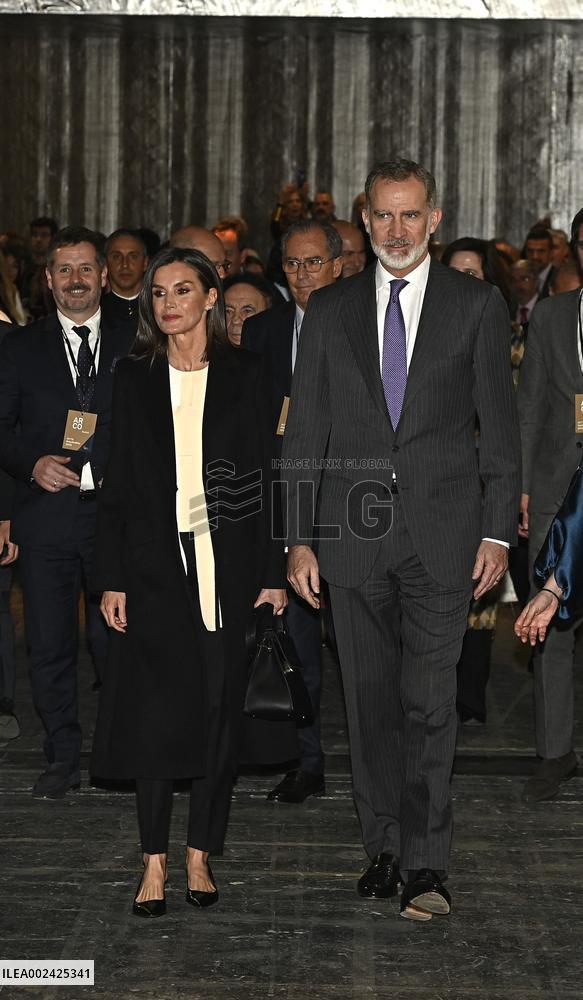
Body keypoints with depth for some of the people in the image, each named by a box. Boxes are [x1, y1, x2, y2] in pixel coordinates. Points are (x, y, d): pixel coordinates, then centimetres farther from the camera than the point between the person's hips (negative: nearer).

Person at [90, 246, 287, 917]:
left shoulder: (243, 376, 5)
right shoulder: (134, 378, 7)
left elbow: (265, 477, 4)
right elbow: (116, 485, 5)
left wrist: (273, 571, -2)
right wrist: (112, 577, -1)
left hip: (227, 566, 0)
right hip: (155, 565, 0)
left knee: (218, 708, 3)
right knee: (154, 711, -6)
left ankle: (200, 854, 15)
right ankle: (155, 859, 4)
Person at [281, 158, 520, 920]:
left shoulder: (477, 305, 4)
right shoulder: (329, 310, 9)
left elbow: (500, 427, 4)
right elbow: (305, 433, 9)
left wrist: (497, 532, -2)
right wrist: (299, 537, 2)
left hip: (441, 531, -2)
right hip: (353, 533, 3)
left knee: (429, 699, -8)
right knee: (370, 700, 8)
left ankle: (426, 864, -4)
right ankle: (385, 847, 18)